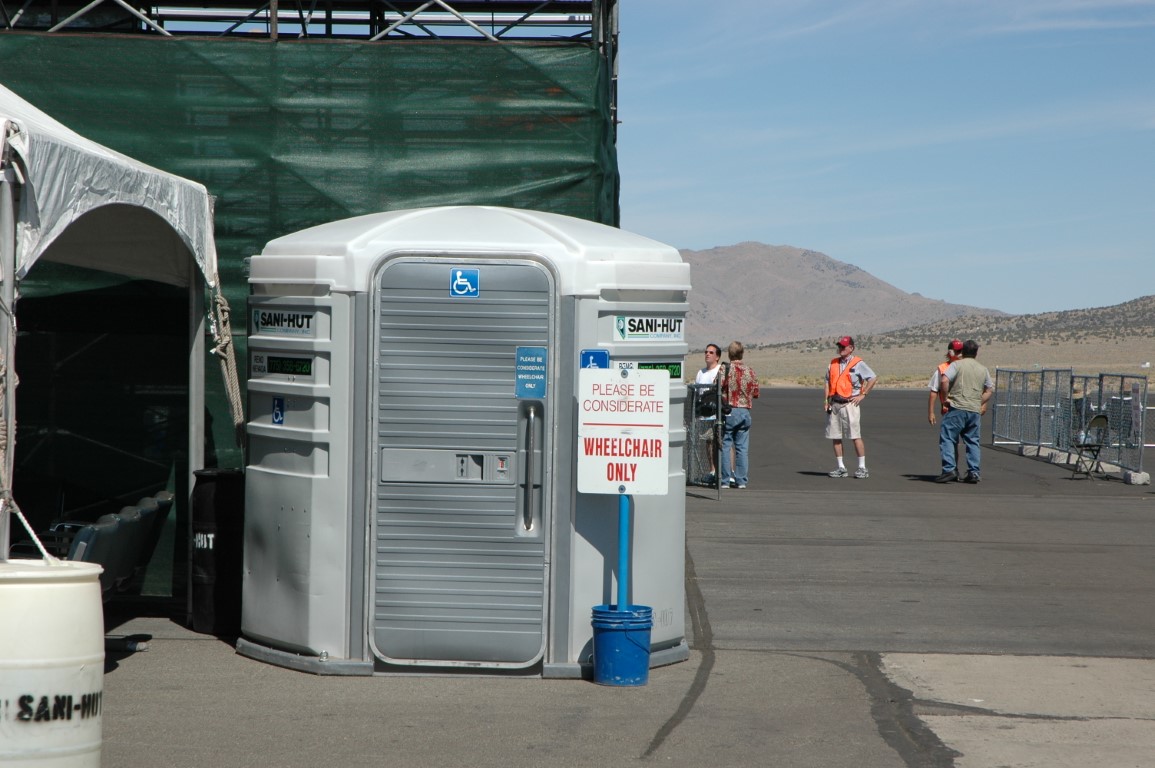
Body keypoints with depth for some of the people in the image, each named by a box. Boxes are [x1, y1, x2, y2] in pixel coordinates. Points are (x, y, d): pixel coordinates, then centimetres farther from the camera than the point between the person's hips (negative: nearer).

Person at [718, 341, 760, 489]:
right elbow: (756, 393, 9)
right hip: (745, 412, 4)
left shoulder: (725, 370, -9)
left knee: (725, 446, 1)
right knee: (742, 447, 8)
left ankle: (725, 480, 0)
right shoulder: (750, 371, 4)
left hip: (729, 411, -4)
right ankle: (741, 480, 8)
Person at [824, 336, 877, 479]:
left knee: (855, 436, -9)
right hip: (834, 404, 6)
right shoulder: (833, 363, 14)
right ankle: (841, 467, 12)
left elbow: (873, 378, -7)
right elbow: (828, 381, 20)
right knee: (835, 437, 5)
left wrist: (863, 395, -8)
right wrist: (826, 400, 10)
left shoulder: (858, 363, -4)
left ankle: (862, 468, -4)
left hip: (849, 403, -6)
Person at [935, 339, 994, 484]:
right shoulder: (983, 369, 15)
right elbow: (990, 390, 21)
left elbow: (944, 380, -15)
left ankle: (949, 470, -13)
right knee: (972, 441, 12)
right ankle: (974, 472, 7)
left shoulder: (957, 365, -1)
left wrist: (947, 396, -4)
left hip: (957, 408, -5)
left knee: (947, 438, -2)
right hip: (975, 411, 5)